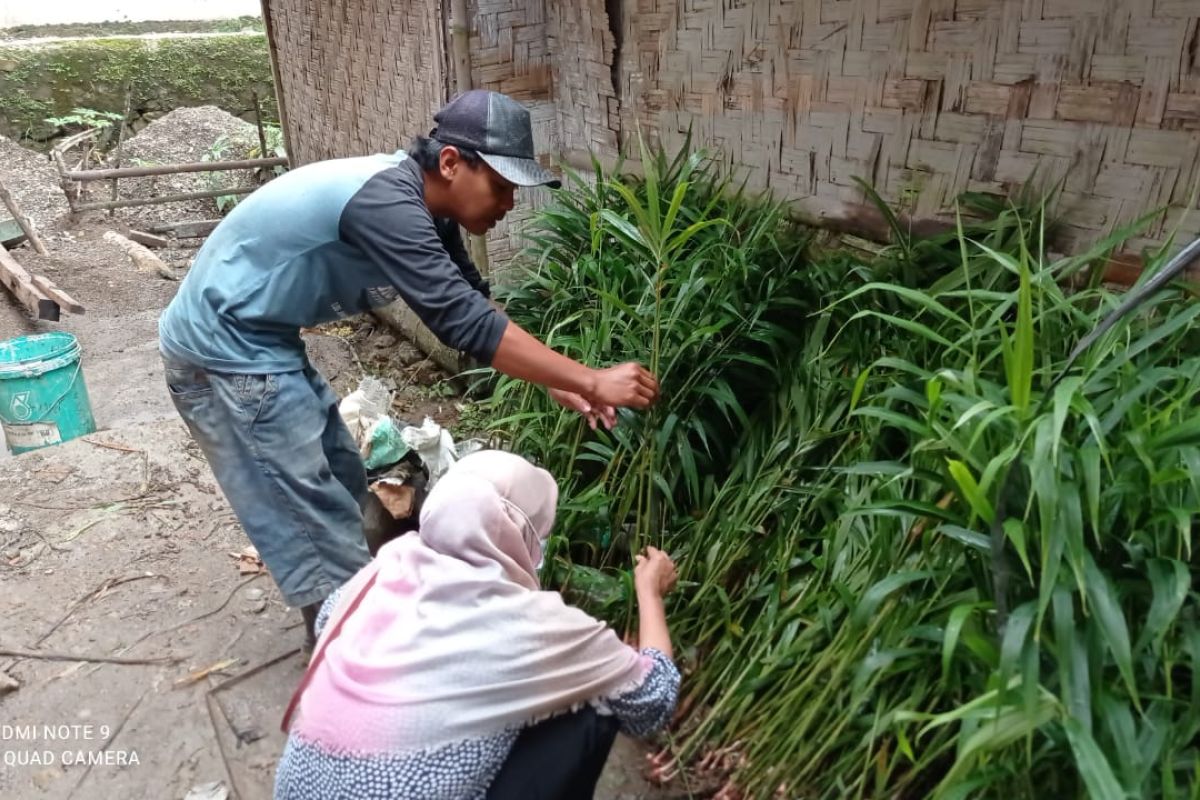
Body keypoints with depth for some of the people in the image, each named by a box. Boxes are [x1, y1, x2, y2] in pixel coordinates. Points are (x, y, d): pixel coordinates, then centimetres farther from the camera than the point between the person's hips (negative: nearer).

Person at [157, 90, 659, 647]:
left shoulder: (418, 204, 1)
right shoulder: (384, 202, -29)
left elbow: (472, 307, 5)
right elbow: (463, 322, -35)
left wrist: (558, 383, -3)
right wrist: (590, 381, -32)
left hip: (259, 342, 10)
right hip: (224, 352, -10)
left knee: (342, 487, 18)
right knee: (319, 525, -4)